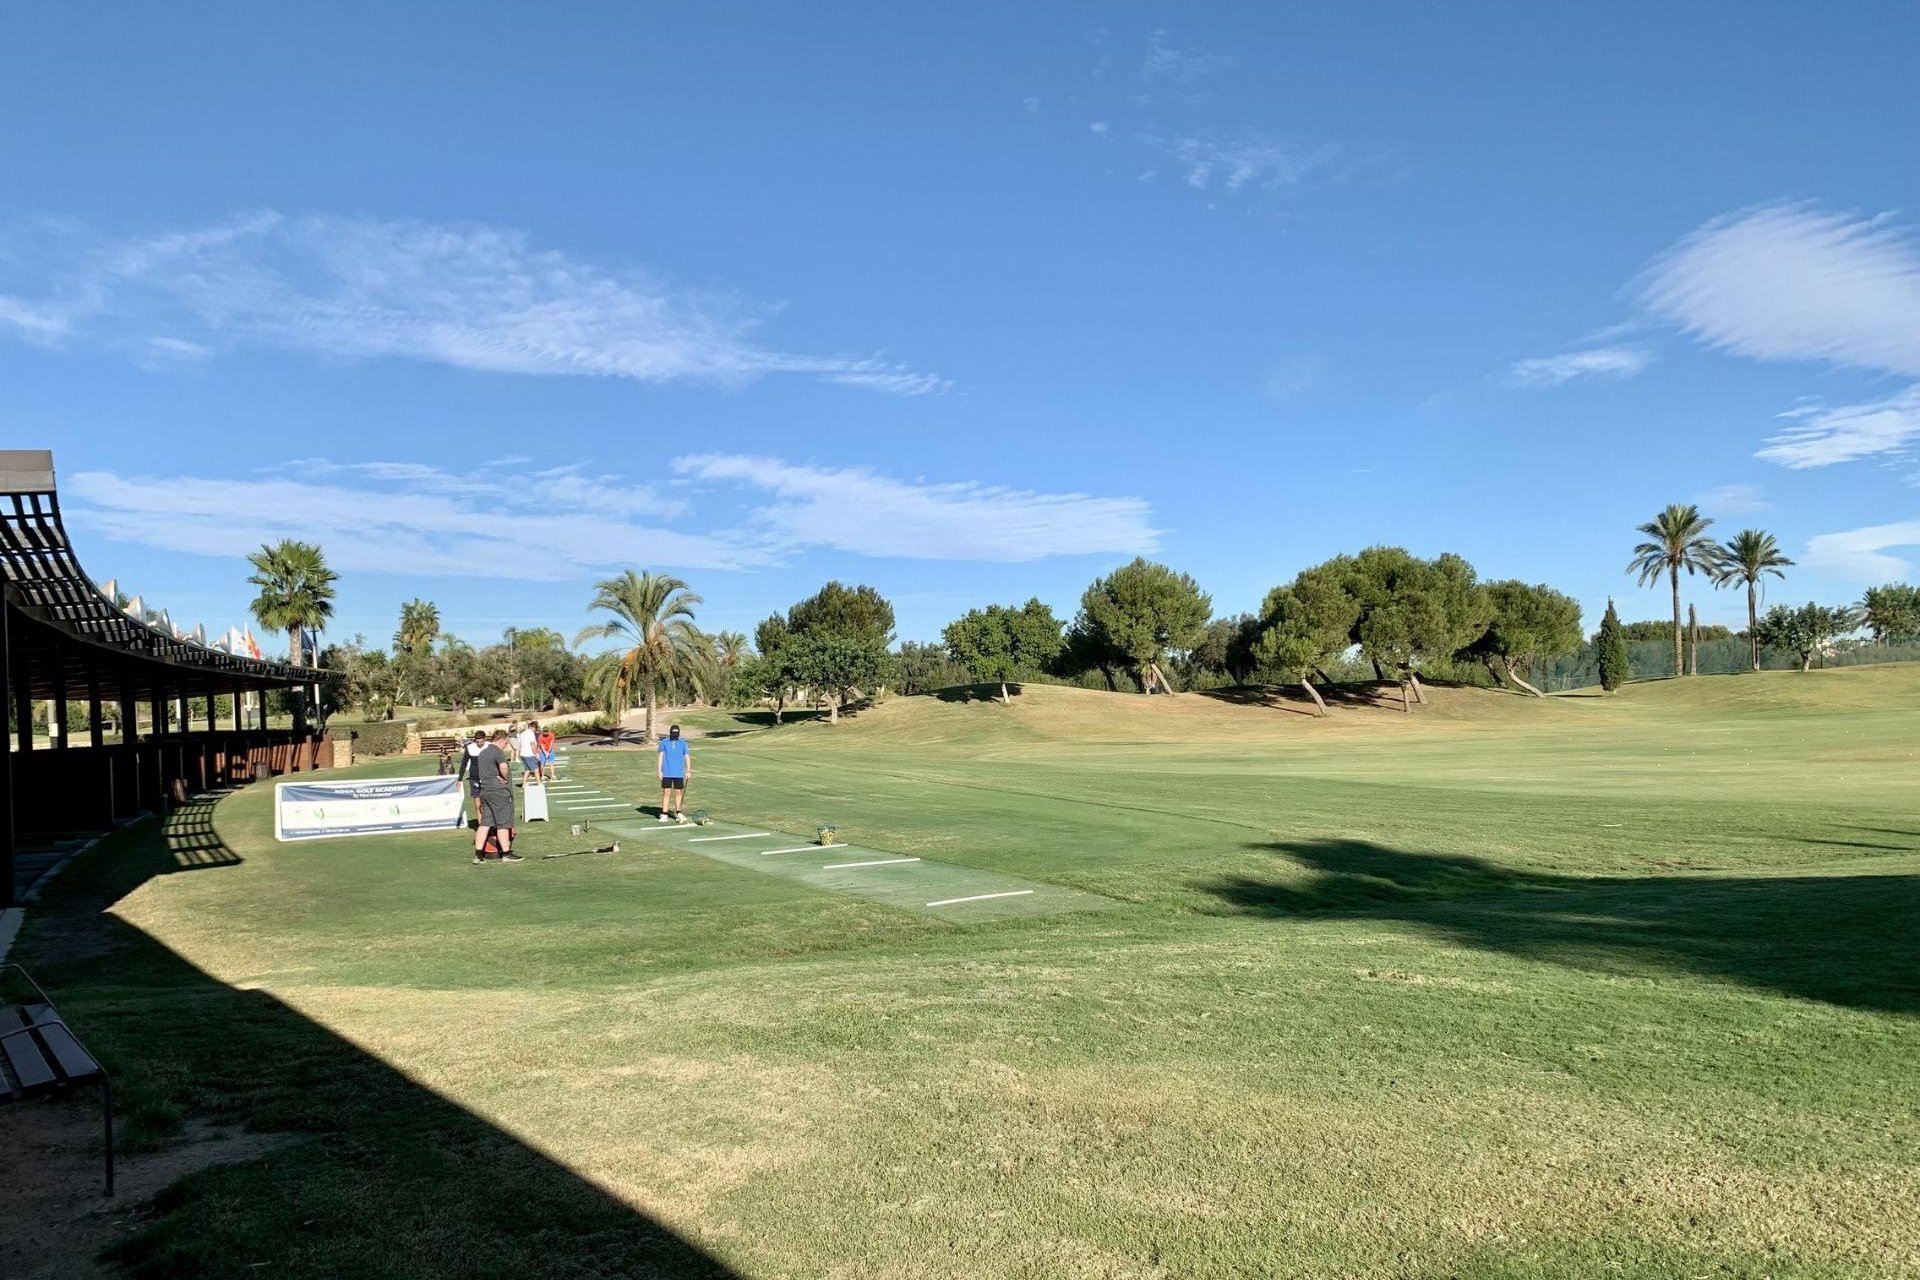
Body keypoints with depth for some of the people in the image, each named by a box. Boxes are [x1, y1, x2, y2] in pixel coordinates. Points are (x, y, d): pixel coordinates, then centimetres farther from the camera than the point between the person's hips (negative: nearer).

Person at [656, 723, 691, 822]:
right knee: (666, 792, -1)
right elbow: (661, 756, 4)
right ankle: (664, 815, 1)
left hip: (679, 773, 1)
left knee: (678, 792, 5)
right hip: (667, 773, -1)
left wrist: (688, 771, -6)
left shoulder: (683, 743, 2)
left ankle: (678, 813, 14)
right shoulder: (664, 742, 1)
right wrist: (659, 771, -1)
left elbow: (687, 757, 2)